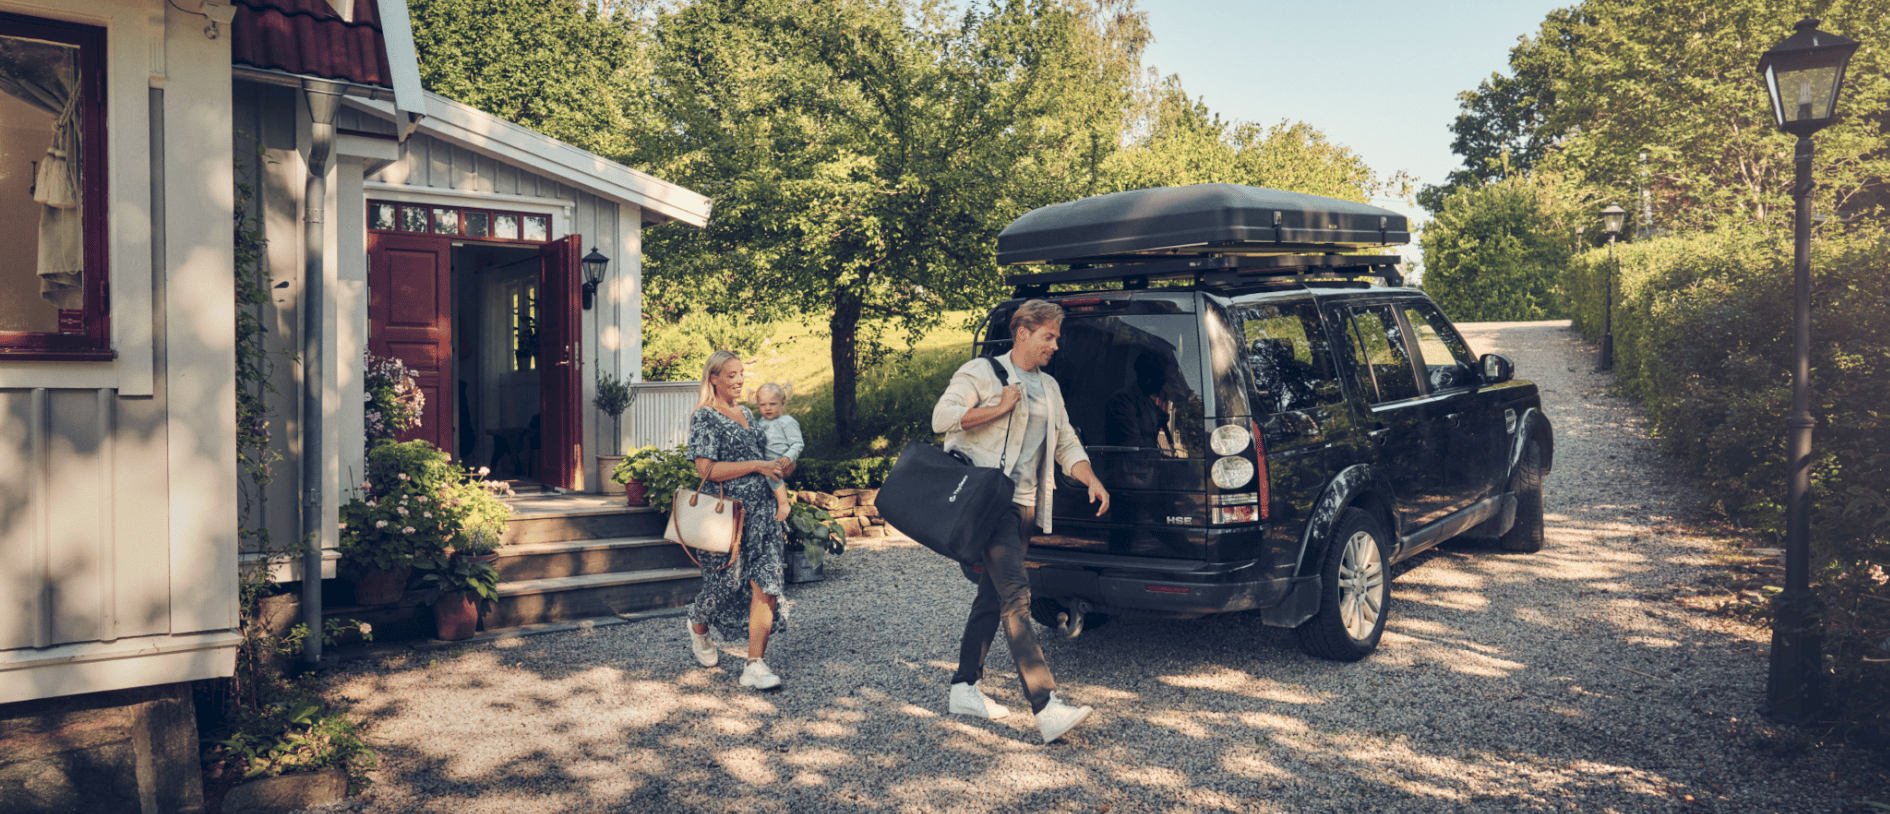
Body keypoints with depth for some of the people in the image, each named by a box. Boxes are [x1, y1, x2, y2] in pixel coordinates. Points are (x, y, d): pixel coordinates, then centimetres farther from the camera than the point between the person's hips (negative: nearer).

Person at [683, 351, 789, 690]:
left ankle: (755, 666, -1)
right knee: (726, 582, 5)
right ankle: (698, 627, 39)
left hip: (761, 514, 6)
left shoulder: (747, 414, 17)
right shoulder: (704, 418, -5)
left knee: (766, 586, -5)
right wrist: (757, 466, -15)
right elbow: (706, 469, -15)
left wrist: (780, 467, 11)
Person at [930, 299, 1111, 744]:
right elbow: (942, 417, -12)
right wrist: (1001, 408, -12)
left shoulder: (1049, 388, 22)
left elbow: (1066, 443, 23)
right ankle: (1047, 708, -23)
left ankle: (964, 688, 24)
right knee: (1016, 594, -17)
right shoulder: (982, 372, -1)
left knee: (992, 596, 12)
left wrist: (1091, 480, 6)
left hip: (1025, 505, 8)